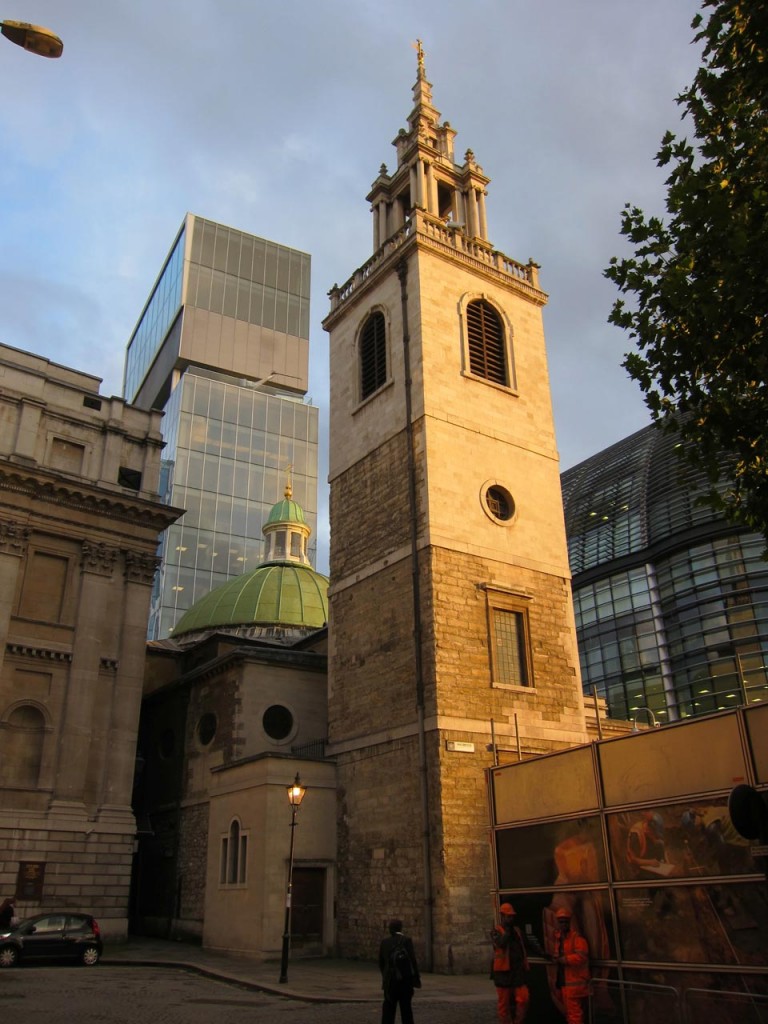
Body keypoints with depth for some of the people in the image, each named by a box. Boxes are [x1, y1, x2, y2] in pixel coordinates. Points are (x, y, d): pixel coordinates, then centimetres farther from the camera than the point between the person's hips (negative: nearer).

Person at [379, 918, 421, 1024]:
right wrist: (416, 977, -3)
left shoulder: (384, 941, 3)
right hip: (405, 978, -2)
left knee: (388, 1007, 5)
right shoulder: (406, 940, -7)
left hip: (390, 980, 2)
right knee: (406, 1007, 8)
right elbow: (412, 959, -11)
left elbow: (381, 962, 7)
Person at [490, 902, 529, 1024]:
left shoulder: (517, 931, 15)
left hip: (518, 971, 5)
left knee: (524, 998, -7)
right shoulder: (496, 930, -3)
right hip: (503, 971, -4)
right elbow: (501, 943, -22)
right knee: (504, 1002, 1)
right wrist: (508, 930, -14)